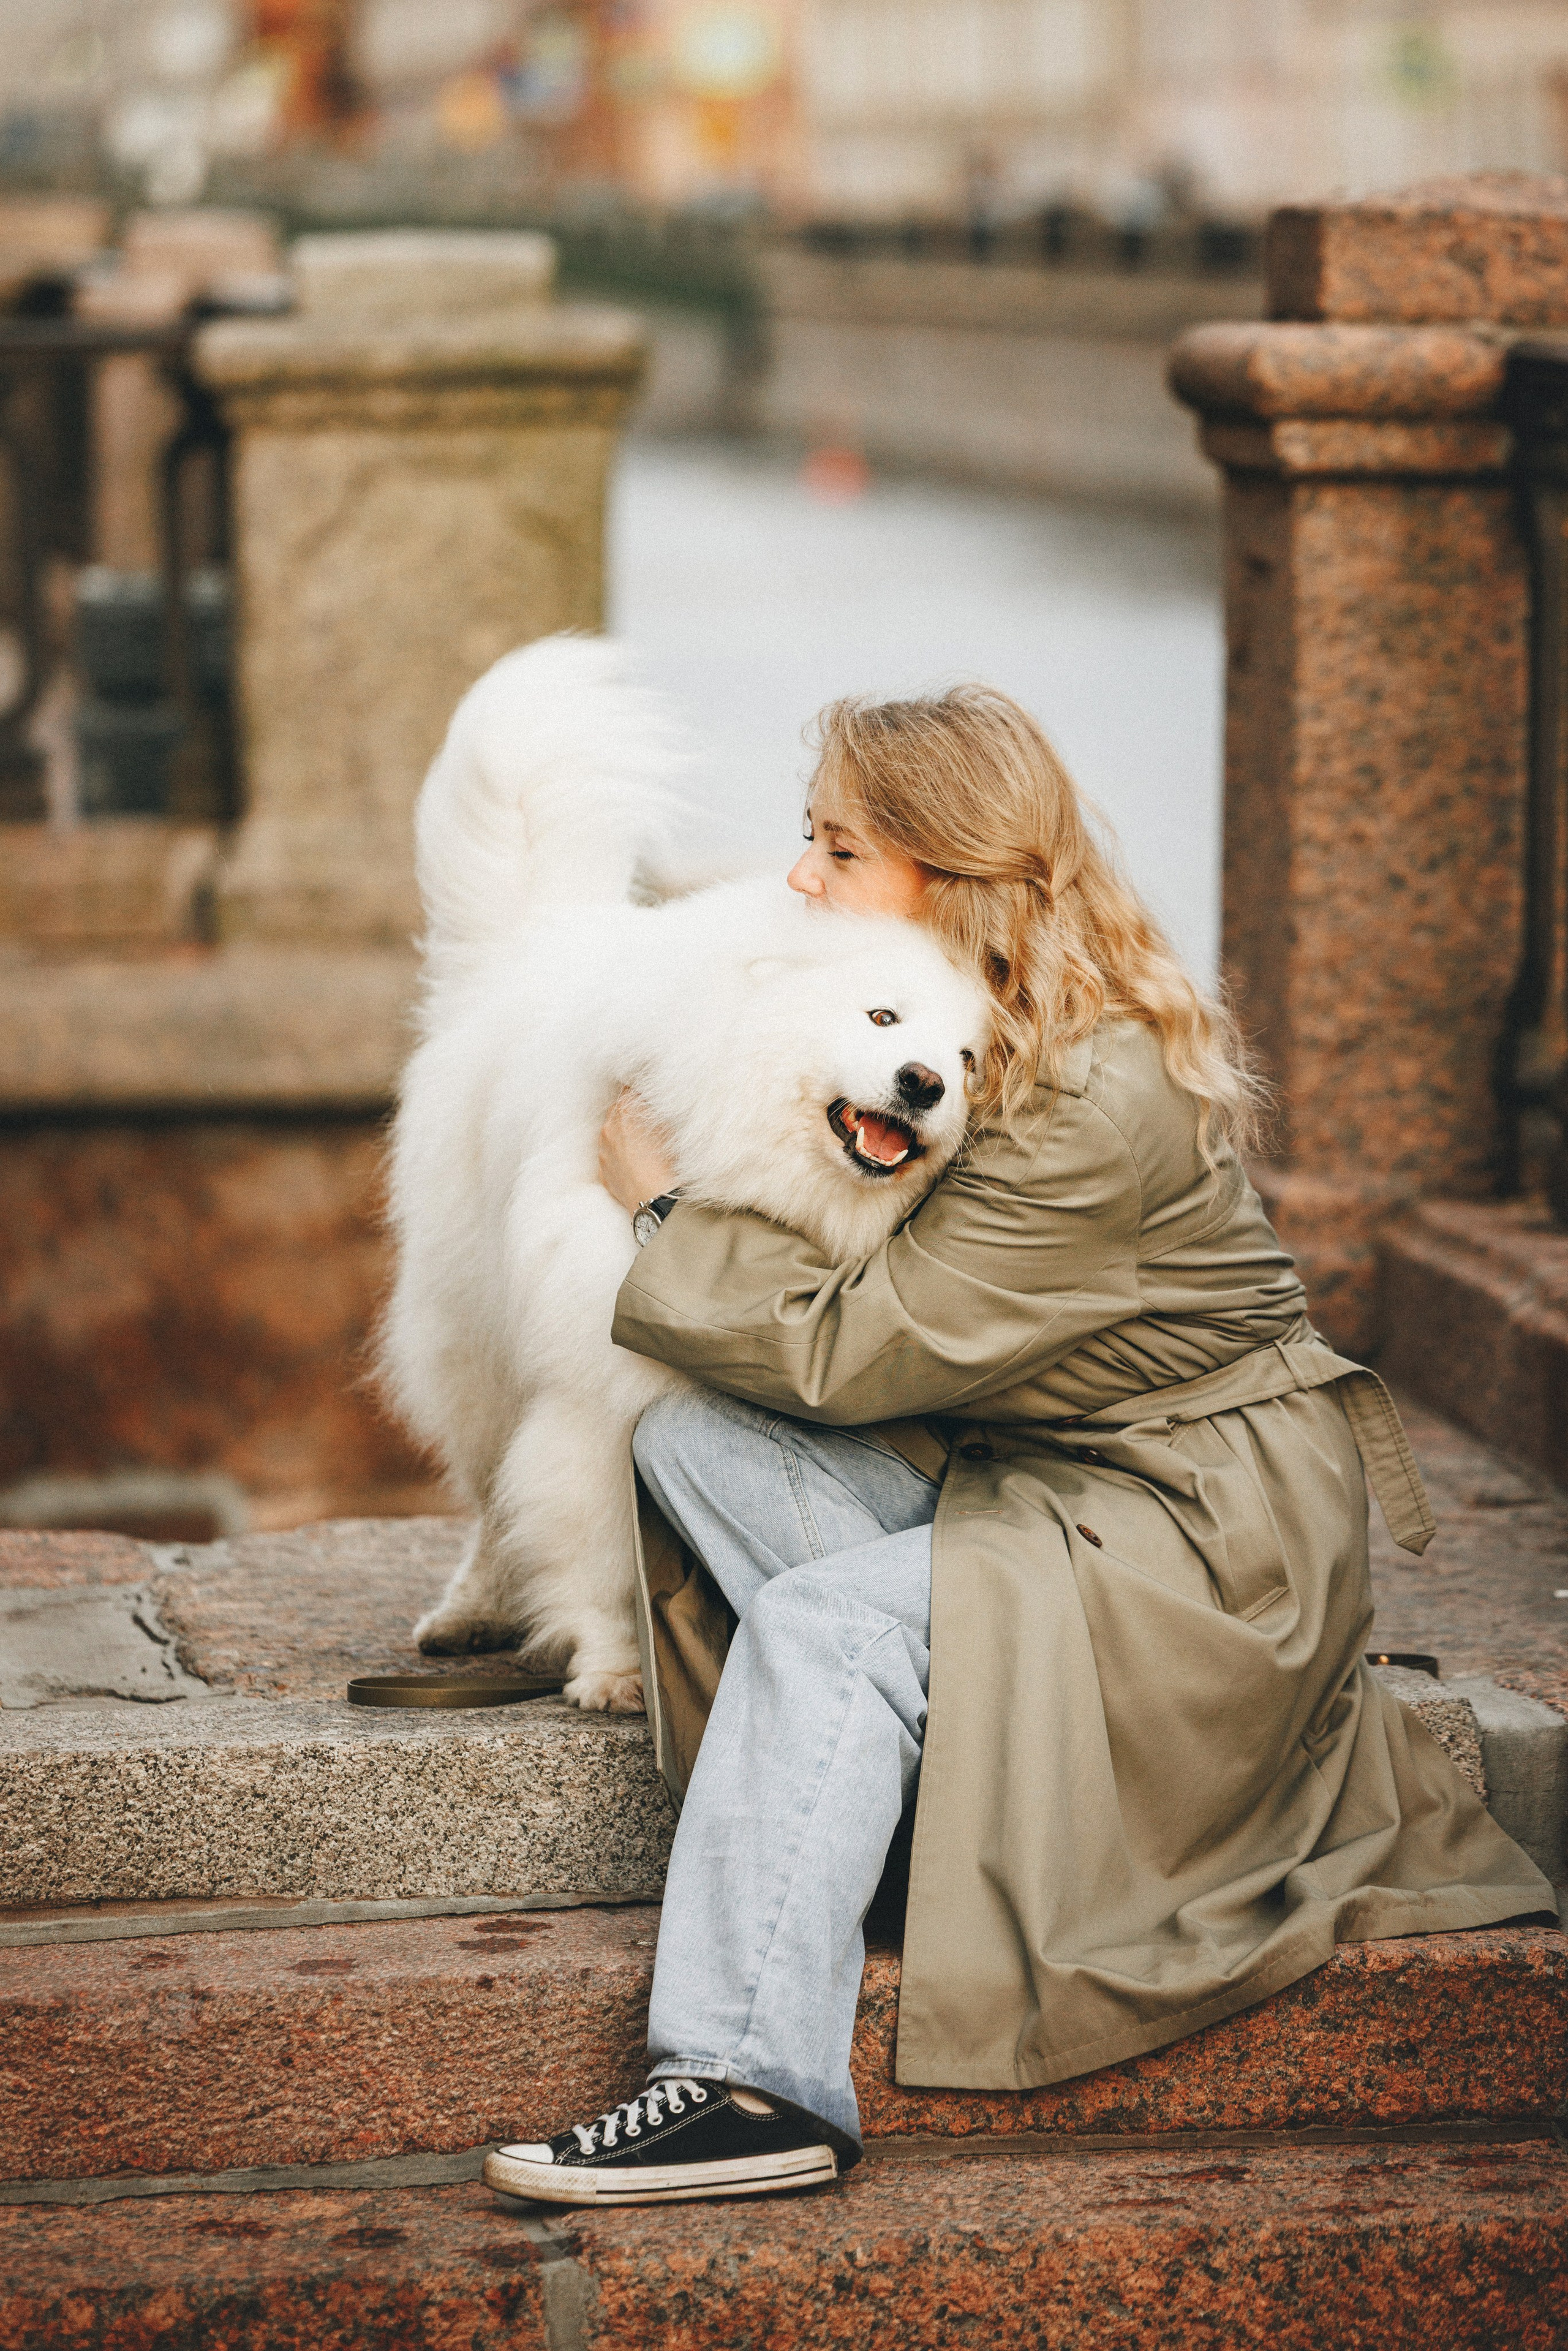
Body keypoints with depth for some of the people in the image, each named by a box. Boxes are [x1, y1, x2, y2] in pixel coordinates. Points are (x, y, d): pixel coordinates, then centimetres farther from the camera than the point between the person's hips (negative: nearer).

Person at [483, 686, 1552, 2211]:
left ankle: (754, 2085, -31)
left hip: (1200, 1538, -9)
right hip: (1010, 1476, 9)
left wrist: (669, 1208, -10)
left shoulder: (1098, 1110, -24)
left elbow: (852, 1352, -22)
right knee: (692, 1441, -10)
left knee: (824, 1625, -28)